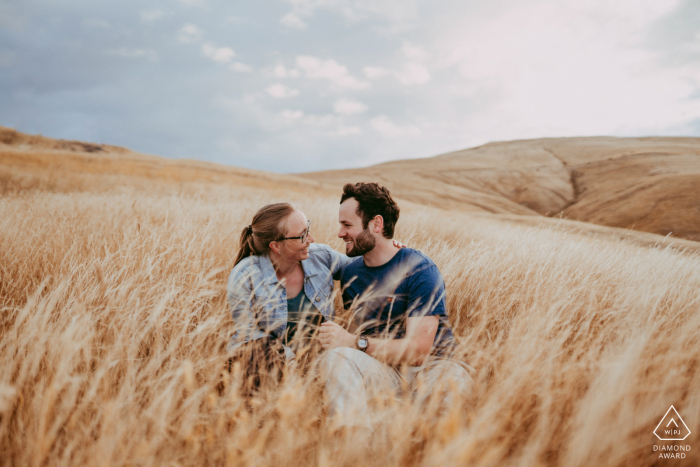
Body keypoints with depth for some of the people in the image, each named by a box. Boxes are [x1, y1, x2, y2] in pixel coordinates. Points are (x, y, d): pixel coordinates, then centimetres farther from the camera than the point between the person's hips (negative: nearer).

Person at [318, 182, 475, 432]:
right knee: (337, 357, -28)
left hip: (427, 367, -3)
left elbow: (418, 350, -18)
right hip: (380, 369, 4)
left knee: (453, 379, -37)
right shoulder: (349, 271, 8)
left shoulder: (419, 270, -11)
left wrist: (354, 342, -21)